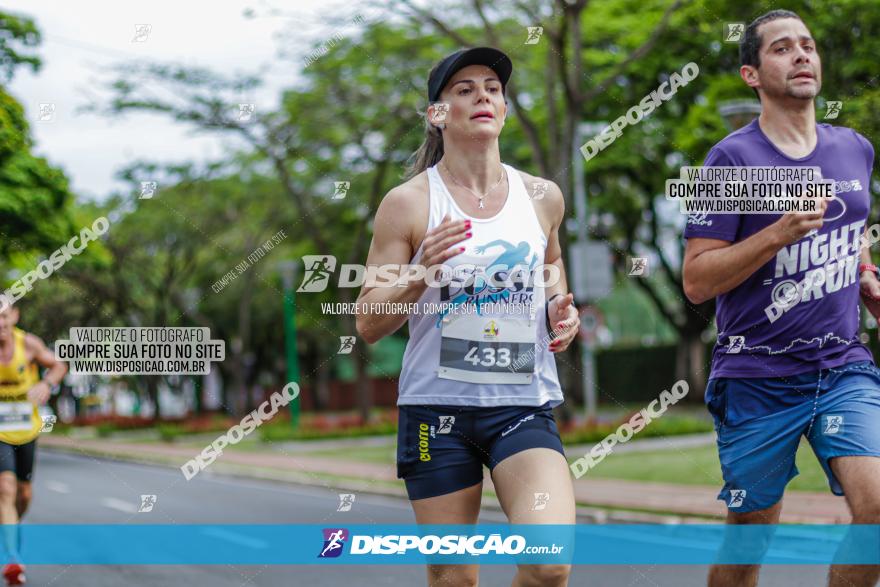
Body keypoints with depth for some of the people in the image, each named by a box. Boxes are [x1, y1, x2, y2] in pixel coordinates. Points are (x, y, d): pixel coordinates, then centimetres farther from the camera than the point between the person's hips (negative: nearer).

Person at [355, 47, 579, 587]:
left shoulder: (543, 197, 6)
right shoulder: (408, 203, -3)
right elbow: (368, 325, -2)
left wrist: (560, 307, 9)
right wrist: (421, 274, -20)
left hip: (525, 406, 2)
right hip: (438, 406, -1)